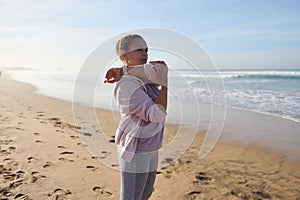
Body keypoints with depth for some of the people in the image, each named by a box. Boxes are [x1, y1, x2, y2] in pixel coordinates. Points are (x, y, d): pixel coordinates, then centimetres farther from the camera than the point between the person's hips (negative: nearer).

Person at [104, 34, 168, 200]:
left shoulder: (143, 76, 6)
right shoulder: (127, 85, -20)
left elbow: (161, 69, -17)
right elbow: (156, 114, -25)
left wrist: (124, 71, -19)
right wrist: (165, 83, -22)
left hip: (149, 149, 9)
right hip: (135, 152, -9)